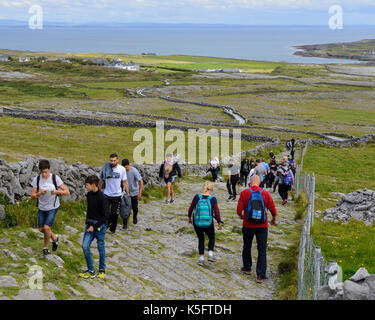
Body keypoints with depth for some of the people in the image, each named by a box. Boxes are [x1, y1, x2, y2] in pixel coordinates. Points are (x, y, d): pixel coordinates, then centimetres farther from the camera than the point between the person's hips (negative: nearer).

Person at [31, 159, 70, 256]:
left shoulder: (55, 178, -16)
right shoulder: (36, 179, -10)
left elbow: (67, 192, -16)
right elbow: (32, 196, -10)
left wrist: (56, 191, -34)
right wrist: (39, 193, -32)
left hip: (52, 207, -4)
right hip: (41, 207, 4)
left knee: (46, 227, -14)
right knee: (41, 229, 9)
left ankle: (45, 248, 9)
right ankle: (55, 238, 38)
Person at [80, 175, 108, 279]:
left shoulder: (102, 198, -16)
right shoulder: (89, 195, 5)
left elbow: (105, 216, -16)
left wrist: (95, 226, -16)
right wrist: (87, 222, 13)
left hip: (99, 225, -6)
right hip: (90, 224, 6)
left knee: (101, 248, 6)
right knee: (85, 246, -5)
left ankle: (102, 270, 23)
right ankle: (91, 271, 5)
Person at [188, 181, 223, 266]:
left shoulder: (197, 197, -5)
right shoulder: (212, 199, -10)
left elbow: (191, 208, 0)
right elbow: (216, 212, -12)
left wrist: (189, 217, 16)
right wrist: (220, 222, 0)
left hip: (197, 223, 2)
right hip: (208, 224, -2)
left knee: (201, 239, 24)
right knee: (212, 238, 26)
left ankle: (201, 259, 17)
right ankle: (210, 254, 8)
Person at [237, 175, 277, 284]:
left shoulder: (244, 193, -8)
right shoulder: (265, 193, -5)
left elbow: (239, 210, -9)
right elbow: (273, 210, 0)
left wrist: (241, 216, 14)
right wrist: (273, 220, 20)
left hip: (248, 225, 0)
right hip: (262, 226, 0)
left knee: (247, 247, 22)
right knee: (262, 250, 4)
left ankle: (247, 268, 37)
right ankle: (261, 275, -1)